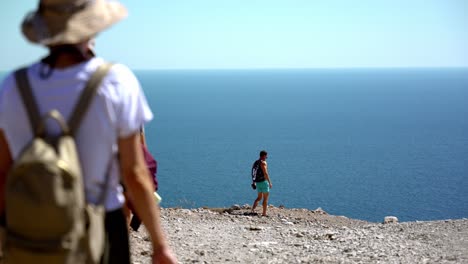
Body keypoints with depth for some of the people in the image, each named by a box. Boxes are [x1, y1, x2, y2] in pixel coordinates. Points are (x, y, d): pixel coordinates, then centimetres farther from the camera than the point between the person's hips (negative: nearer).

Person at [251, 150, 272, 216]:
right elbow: (265, 173, -20)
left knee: (259, 197, 17)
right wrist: (270, 182, -18)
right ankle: (264, 213, 2)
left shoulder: (255, 163, 13)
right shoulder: (263, 162, -13)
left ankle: (253, 209, -2)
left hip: (258, 182, 8)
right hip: (263, 181, -8)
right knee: (265, 198, 2)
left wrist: (254, 182, 24)